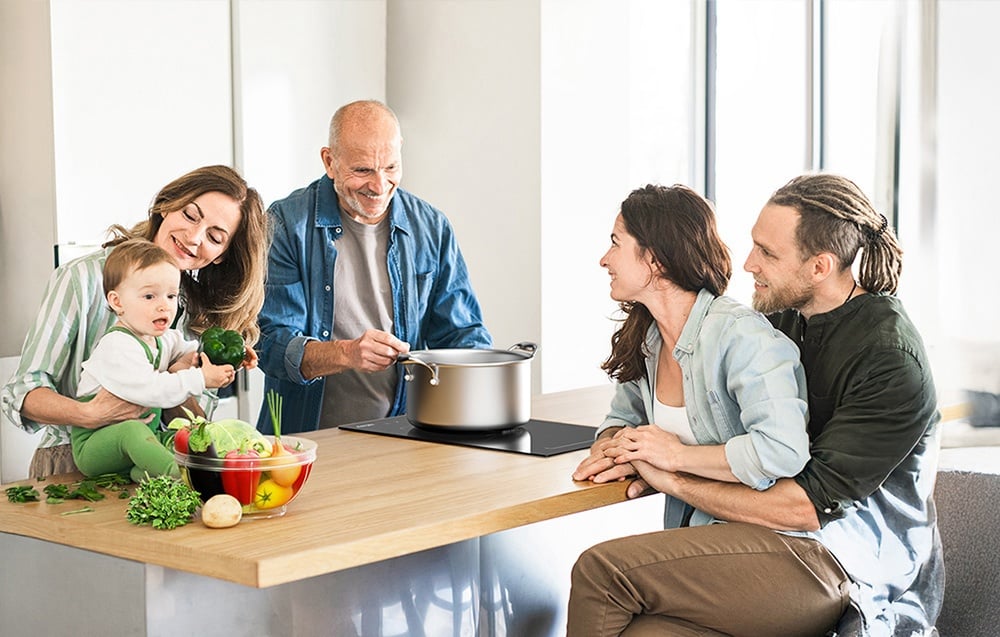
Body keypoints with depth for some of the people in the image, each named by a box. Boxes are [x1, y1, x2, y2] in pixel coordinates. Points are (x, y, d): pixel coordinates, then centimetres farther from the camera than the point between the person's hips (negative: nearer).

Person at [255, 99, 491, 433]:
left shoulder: (432, 228, 9)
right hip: (307, 439, -3)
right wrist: (346, 353, -26)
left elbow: (460, 333, 12)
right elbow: (271, 345, -8)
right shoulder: (288, 225, -2)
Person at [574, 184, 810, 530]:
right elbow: (622, 419, 22)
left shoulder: (740, 335, -17)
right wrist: (609, 448, -1)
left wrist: (676, 455, -18)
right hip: (689, 533, 6)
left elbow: (783, 451, -28)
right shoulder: (646, 339, 6)